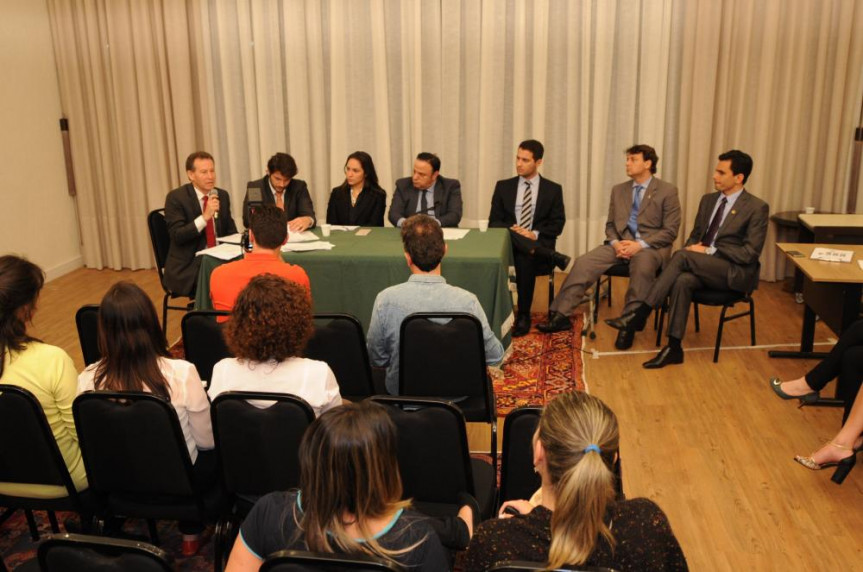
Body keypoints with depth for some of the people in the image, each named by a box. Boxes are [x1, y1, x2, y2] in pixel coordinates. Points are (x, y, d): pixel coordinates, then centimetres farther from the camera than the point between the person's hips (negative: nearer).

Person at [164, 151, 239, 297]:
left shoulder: (222, 195, 8)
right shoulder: (176, 197, -7)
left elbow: (230, 230, 16)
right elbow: (177, 236, -16)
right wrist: (205, 217, -27)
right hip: (188, 266, -5)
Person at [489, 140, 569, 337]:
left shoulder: (553, 189, 10)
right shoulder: (503, 187, 13)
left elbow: (557, 225, 4)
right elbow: (494, 222, 8)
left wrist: (535, 234, -15)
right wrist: (510, 230, -14)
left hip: (538, 243, -1)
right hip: (507, 243, 1)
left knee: (525, 258, -37)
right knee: (504, 233, -35)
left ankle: (523, 315, -24)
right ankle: (552, 256, -31)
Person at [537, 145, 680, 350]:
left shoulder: (667, 191, 1)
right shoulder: (618, 190, 16)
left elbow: (670, 231, -3)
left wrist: (641, 244, -17)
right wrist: (615, 242, -6)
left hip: (651, 245, -4)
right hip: (621, 243, 4)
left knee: (642, 267, -39)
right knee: (583, 262, -19)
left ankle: (628, 326, -30)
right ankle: (561, 316, -16)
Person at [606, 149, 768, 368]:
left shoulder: (757, 208, -5)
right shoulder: (708, 200, 14)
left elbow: (750, 253, -11)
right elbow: (695, 236, 21)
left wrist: (709, 251, -17)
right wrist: (693, 247, -4)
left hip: (735, 273, -5)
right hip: (702, 268, 5)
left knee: (682, 256, -30)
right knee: (683, 280, -32)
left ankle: (640, 314, -30)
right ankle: (674, 347, -32)